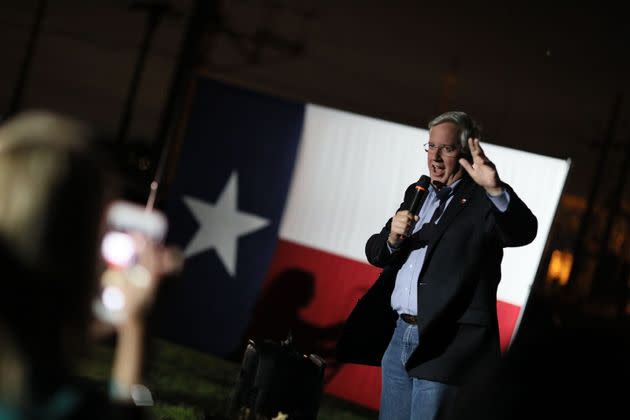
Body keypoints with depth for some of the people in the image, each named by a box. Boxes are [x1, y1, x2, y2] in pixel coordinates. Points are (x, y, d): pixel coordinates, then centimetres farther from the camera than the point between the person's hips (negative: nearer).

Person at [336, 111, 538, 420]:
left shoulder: (483, 200, -4)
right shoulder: (416, 194, 16)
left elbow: (524, 232, -23)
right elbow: (375, 253, 16)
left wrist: (495, 189, -39)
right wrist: (393, 238, -7)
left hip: (443, 344, -7)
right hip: (397, 335, 7)